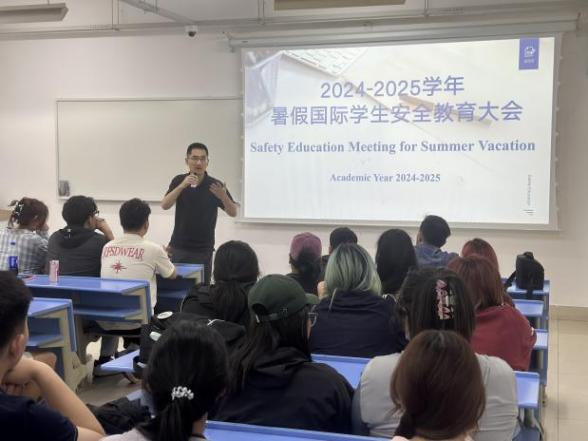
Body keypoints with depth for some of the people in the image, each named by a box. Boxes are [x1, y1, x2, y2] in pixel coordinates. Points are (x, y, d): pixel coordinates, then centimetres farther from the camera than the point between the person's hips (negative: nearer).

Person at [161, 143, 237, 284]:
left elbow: (233, 213, -9)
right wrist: (182, 186, -26)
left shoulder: (215, 185, -6)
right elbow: (164, 205, -13)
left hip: (203, 250, -2)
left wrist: (223, 196, -29)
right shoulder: (178, 181, 0)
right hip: (178, 247, 2)